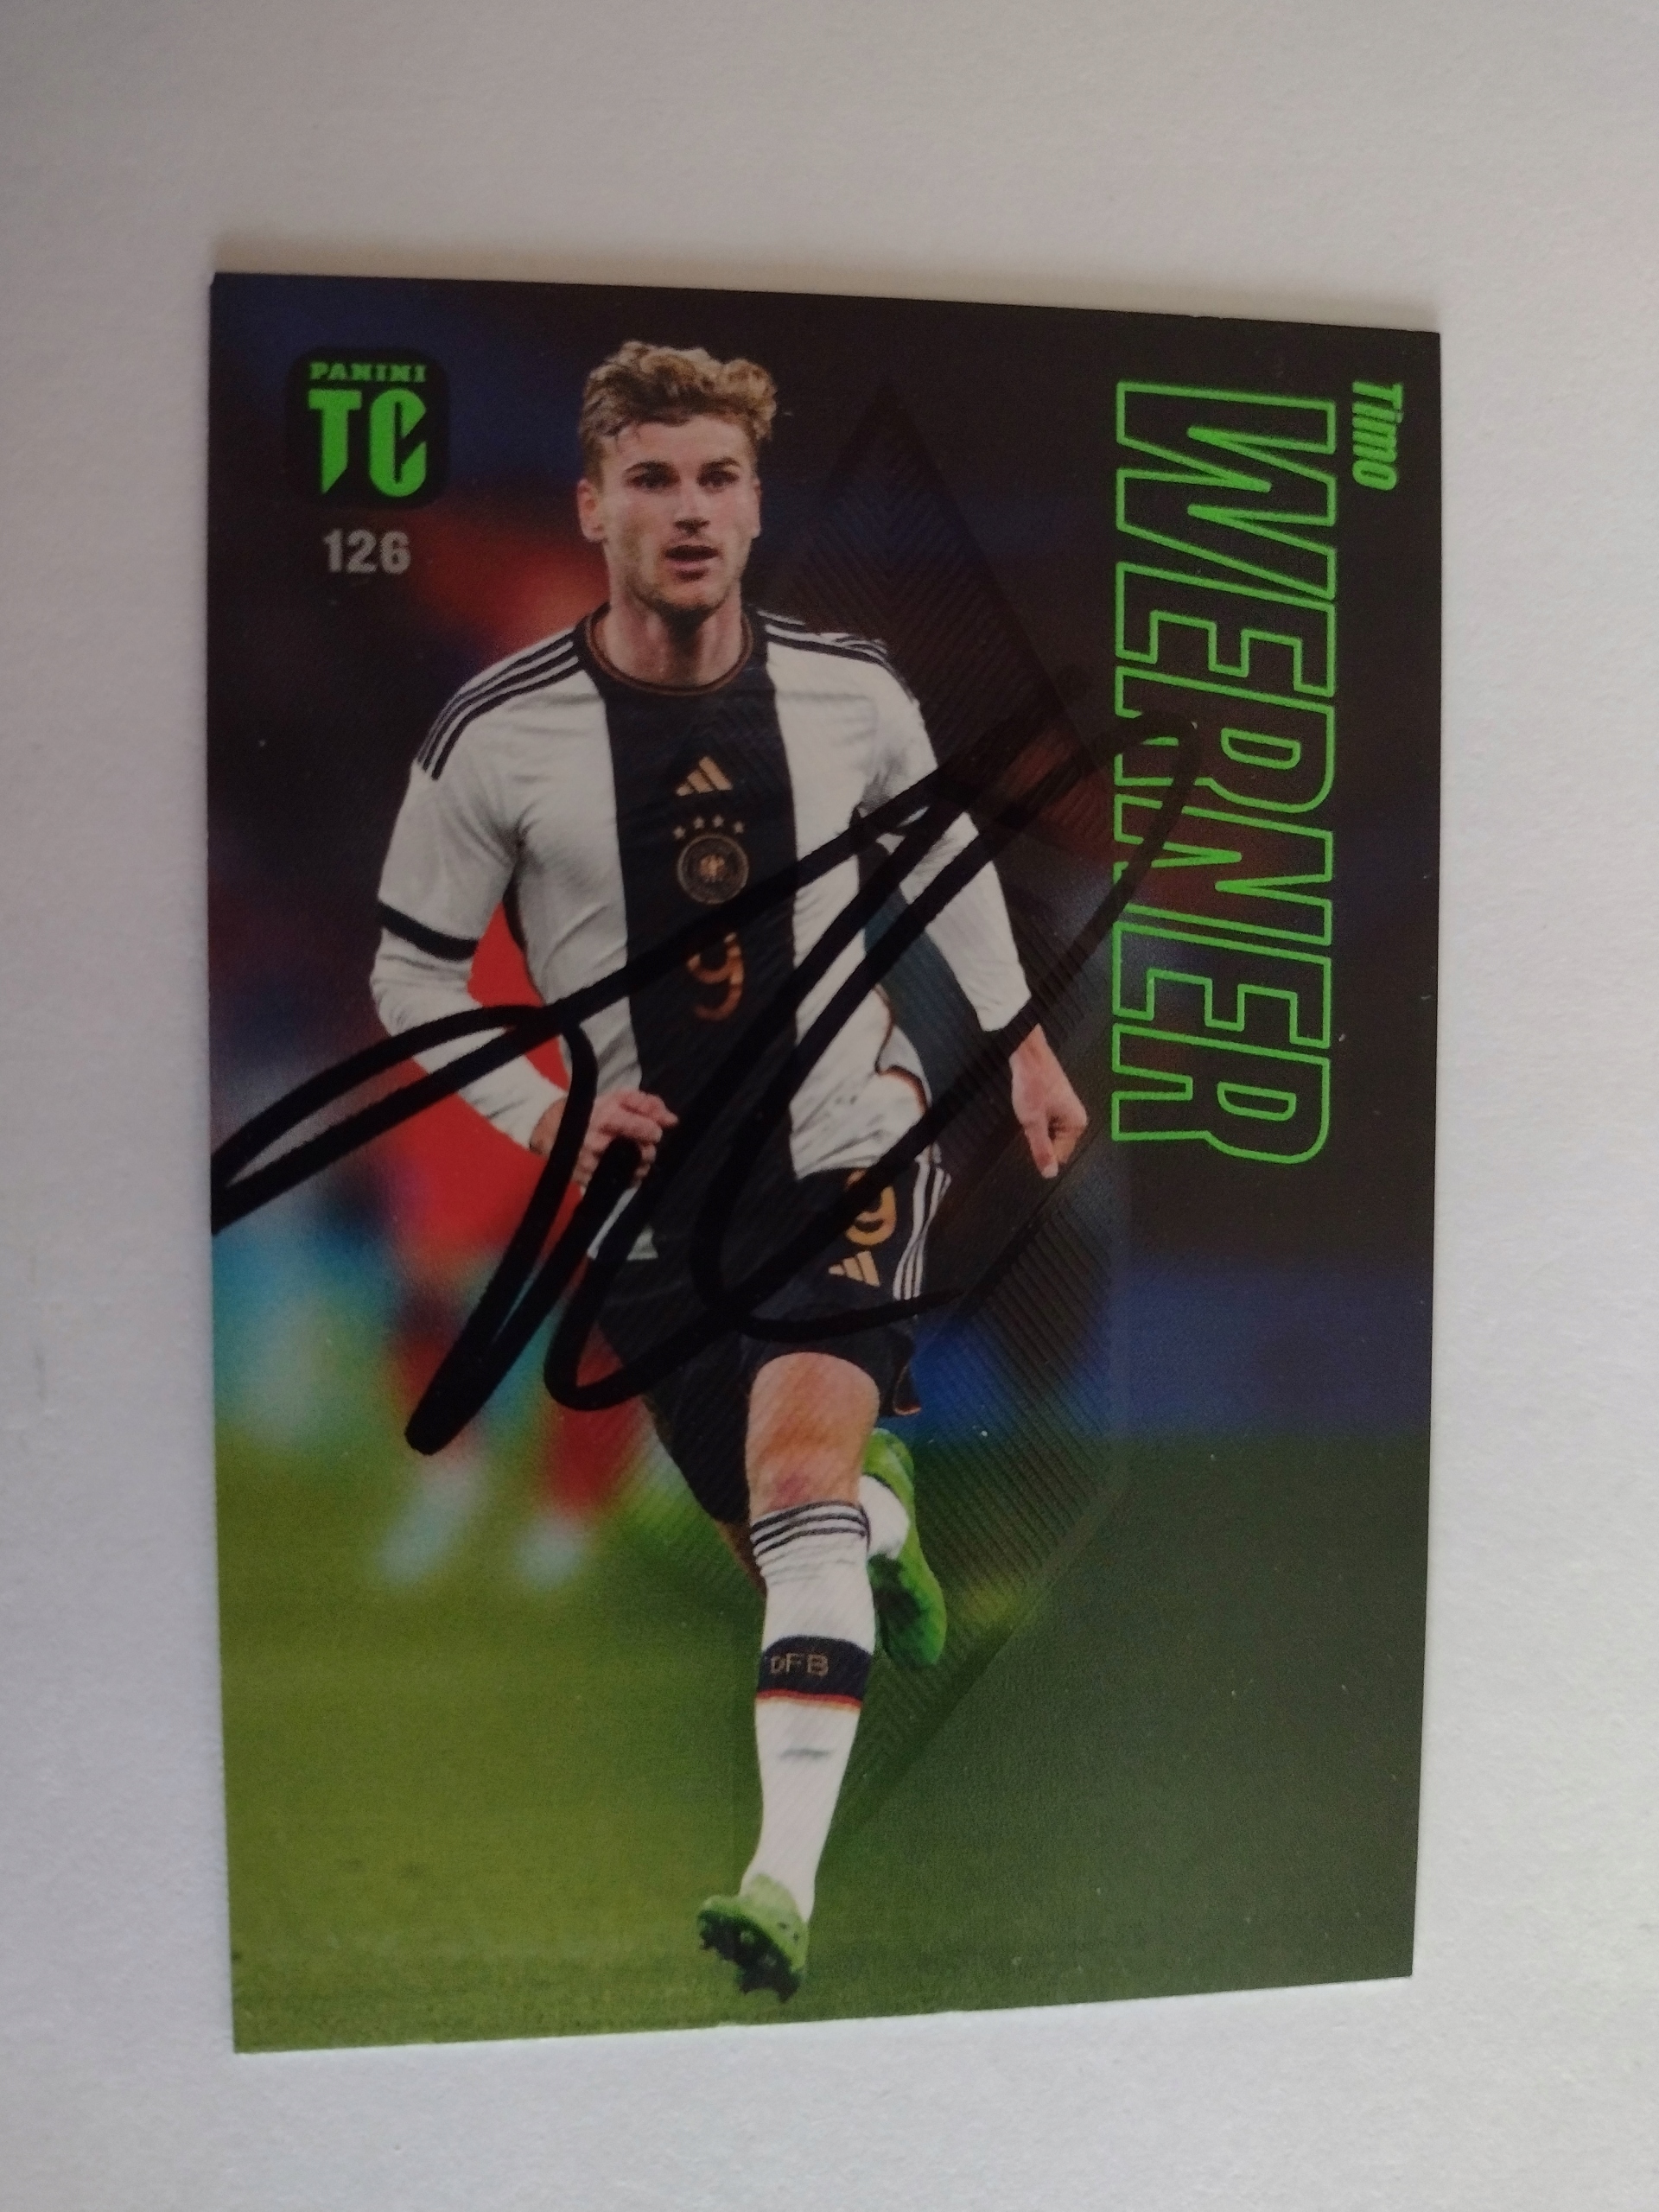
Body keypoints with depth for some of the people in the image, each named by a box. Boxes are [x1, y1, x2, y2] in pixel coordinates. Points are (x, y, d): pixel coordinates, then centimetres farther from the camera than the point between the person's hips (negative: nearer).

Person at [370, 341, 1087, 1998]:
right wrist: (542, 1115, -12)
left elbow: (945, 852, 16)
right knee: (777, 1539, 9)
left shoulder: (851, 692, -4)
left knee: (801, 1451, -24)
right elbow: (410, 969, 2)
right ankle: (887, 1512, 46)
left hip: (847, 1152, 0)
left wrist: (1021, 1045, 17)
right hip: (651, 1205, 1)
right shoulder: (500, 734, -9)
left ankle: (787, 1881, -16)